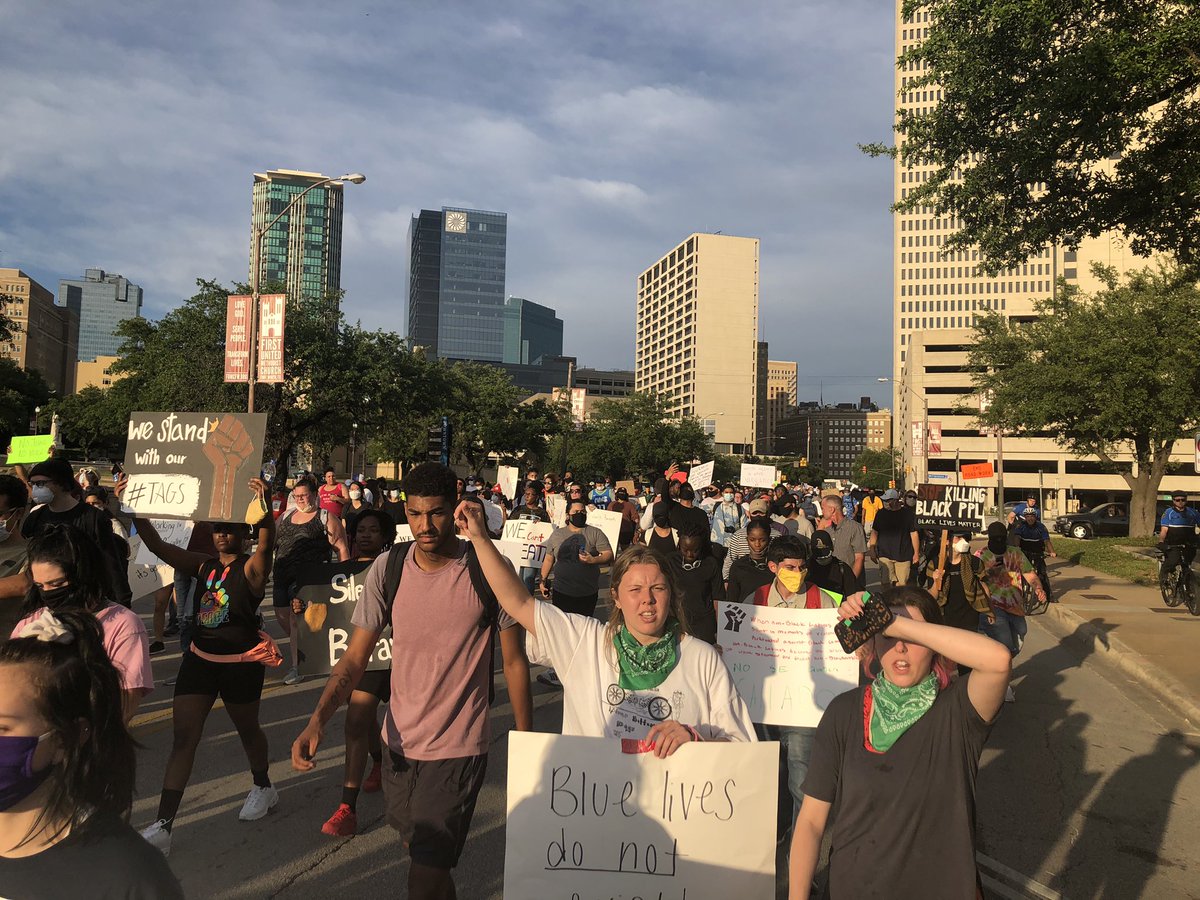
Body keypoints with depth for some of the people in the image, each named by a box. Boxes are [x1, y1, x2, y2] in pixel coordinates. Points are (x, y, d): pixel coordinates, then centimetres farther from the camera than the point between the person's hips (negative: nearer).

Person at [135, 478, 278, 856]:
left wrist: (264, 505, -50)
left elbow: (267, 542, -33)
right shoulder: (204, 566, 4)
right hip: (199, 658, 5)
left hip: (241, 663, -4)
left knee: (247, 729, 16)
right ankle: (162, 826, 3)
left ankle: (263, 787, 42)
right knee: (183, 737, 0)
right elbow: (157, 546, 1)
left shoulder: (252, 567, -11)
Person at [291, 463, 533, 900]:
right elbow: (355, 658, -4)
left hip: (459, 749, -4)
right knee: (422, 852, 26)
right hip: (399, 742, 5)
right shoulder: (387, 568, -7)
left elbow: (514, 661, -6)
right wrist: (317, 720, -19)